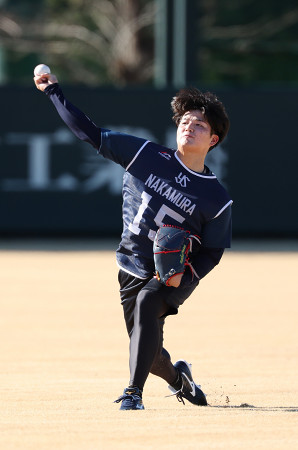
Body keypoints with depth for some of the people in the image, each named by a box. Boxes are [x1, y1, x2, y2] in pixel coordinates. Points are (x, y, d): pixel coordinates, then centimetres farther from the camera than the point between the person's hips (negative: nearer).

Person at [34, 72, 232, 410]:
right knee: (147, 351, 7)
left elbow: (212, 252, -4)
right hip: (134, 268, 3)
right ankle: (177, 377, 44)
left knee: (147, 301, -34)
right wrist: (53, 91, -5)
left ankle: (134, 392, -32)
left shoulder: (217, 199, -10)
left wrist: (184, 275, -23)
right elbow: (90, 133, -3)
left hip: (176, 278, -3)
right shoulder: (145, 154, -6)